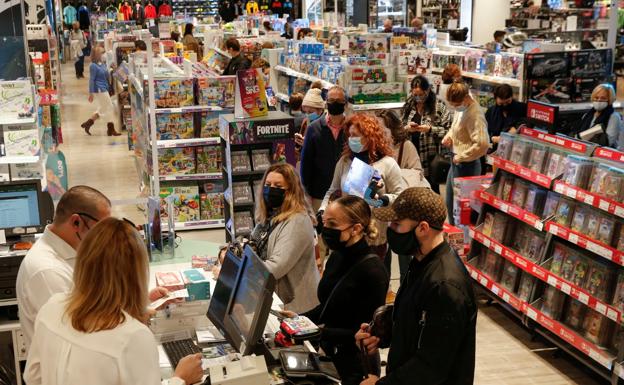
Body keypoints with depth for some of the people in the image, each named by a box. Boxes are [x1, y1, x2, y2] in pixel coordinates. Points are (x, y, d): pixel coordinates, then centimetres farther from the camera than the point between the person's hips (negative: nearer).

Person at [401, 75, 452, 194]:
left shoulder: (438, 106, -6)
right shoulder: (409, 105, 8)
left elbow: (448, 130, -8)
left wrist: (430, 129, -21)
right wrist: (406, 128, -7)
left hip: (431, 157, -4)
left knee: (431, 190, 2)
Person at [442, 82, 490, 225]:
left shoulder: (474, 115, -25)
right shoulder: (460, 108, 3)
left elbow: (482, 145, -35)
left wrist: (461, 157, -23)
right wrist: (449, 136, 2)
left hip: (466, 166, -10)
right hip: (456, 163, 10)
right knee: (450, 202, 23)